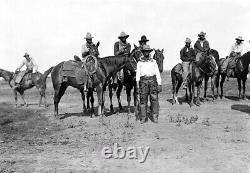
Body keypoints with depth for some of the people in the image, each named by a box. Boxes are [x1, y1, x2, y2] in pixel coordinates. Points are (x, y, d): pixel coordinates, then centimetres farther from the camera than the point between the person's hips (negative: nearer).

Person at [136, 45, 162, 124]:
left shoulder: (153, 61, 15)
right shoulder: (139, 63, 15)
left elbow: (157, 73, 12)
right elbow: (137, 74, 9)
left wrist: (159, 84, 3)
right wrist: (137, 83, -5)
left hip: (153, 80, 0)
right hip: (143, 80, 0)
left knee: (154, 99, -4)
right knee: (143, 99, -1)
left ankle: (155, 117, 1)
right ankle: (143, 117, 4)